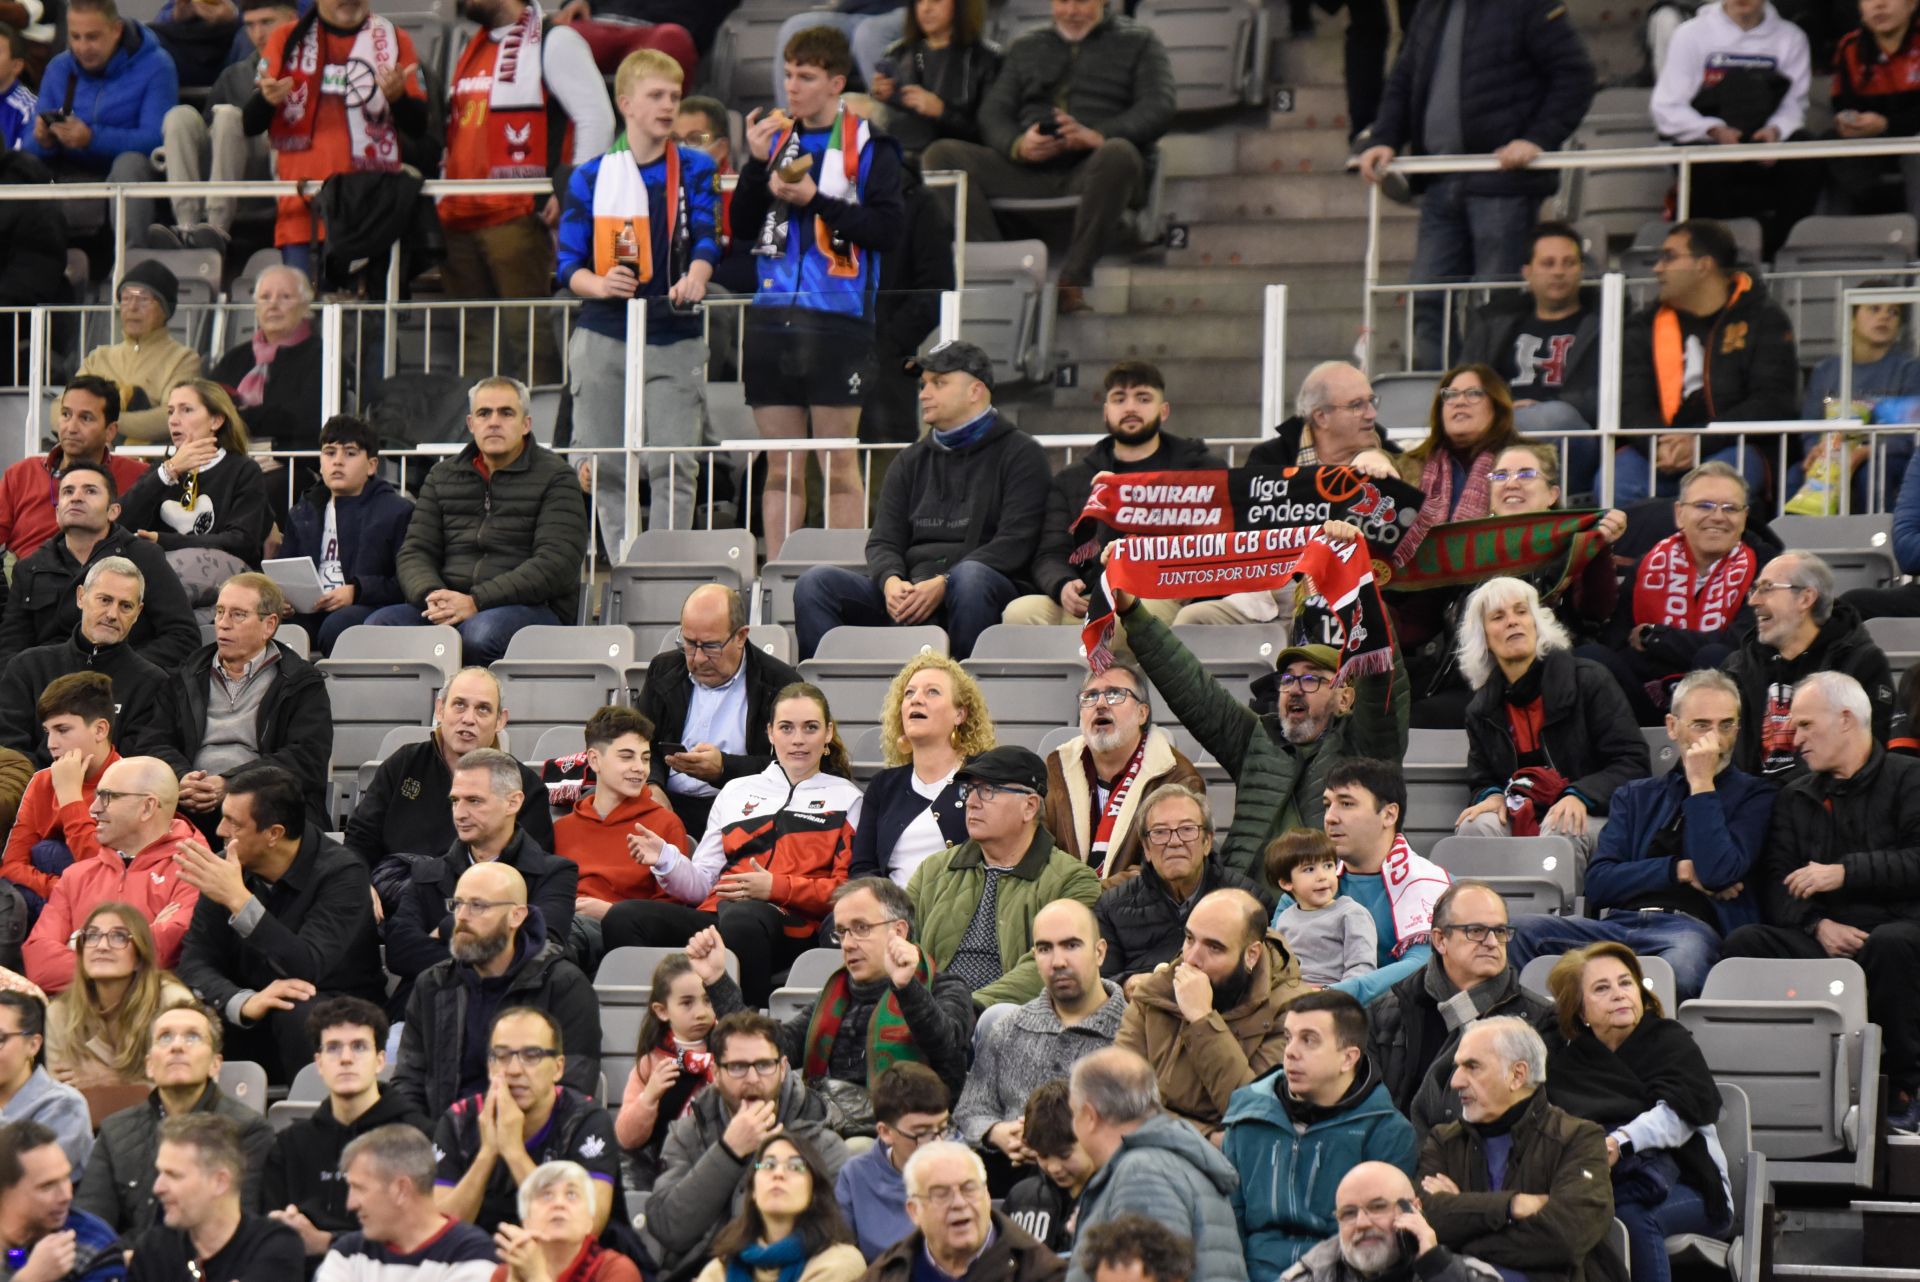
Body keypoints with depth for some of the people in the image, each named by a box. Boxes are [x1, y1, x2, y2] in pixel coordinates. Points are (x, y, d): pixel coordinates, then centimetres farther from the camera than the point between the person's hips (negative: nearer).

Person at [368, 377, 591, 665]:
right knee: (380, 623, -26)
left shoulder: (555, 477, 5)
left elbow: (555, 565, -8)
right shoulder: (443, 476, 21)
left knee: (482, 632, -39)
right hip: (450, 608, 4)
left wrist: (476, 602, -18)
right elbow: (415, 552, 15)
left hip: (530, 607, -4)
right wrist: (432, 597, -10)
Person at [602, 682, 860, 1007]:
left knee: (740, 918, -42)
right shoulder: (737, 792, 30)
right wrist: (665, 860, 0)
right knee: (623, 918, -25)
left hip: (789, 925, -4)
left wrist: (777, 887, -10)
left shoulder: (846, 800, 19)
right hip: (715, 915, 4)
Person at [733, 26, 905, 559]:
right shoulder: (776, 136, 14)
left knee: (838, 467, -2)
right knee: (780, 469, 7)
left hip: (836, 320, -5)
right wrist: (757, 163, -3)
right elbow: (742, 225, 10)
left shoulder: (870, 145, -1)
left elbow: (889, 226, -10)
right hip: (771, 316, 5)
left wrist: (817, 201, -15)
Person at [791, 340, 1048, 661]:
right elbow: (883, 541, 15)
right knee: (816, 582, -17)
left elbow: (1014, 543, -6)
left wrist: (943, 585, -19)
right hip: (907, 598, 5)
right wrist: (891, 581, -11)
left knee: (969, 576, -39)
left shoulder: (1020, 453, 8)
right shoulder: (911, 462, 24)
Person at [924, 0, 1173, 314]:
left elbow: (1157, 110, 0)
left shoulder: (1139, 41, 16)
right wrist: (1018, 145, -12)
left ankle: (1072, 281, -36)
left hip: (1092, 170, -3)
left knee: (1119, 154, -40)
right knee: (943, 154, -20)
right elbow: (992, 112, 14)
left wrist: (1097, 136, -20)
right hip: (1029, 173, 3)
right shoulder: (1025, 48, 25)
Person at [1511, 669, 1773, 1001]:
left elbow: (1718, 874, -3)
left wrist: (1701, 784, 2)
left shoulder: (1752, 796, 17)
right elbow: (1598, 882, 14)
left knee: (1683, 963, -43)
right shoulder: (1637, 796, 28)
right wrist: (1680, 871, 2)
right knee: (1528, 929, -26)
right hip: (1618, 921, 4)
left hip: (1691, 927, -4)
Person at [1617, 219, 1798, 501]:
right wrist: (1660, 445, -19)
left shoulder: (1764, 320, 8)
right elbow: (1632, 406, 6)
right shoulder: (1645, 326, 17)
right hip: (1662, 449, 3)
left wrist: (1699, 442, -17)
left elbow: (1772, 404, -3)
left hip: (1734, 447, -3)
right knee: (1616, 477, -29)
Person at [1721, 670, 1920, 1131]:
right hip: (1818, 941, 4)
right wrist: (1817, 925, -9)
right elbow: (1776, 882, 10)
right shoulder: (1795, 796, 23)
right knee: (1744, 944, -25)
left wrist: (1845, 873, -11)